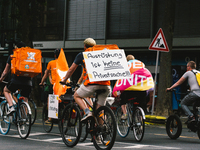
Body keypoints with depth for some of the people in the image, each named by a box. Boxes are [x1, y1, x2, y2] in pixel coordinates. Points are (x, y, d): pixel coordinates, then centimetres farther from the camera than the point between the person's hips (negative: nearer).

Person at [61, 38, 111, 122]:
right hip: (105, 85, 3)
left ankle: (87, 111, -3)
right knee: (99, 108, 14)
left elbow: (71, 69, 23)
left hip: (91, 84, -3)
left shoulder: (82, 55, 16)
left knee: (76, 96, 20)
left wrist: (64, 80, 39)